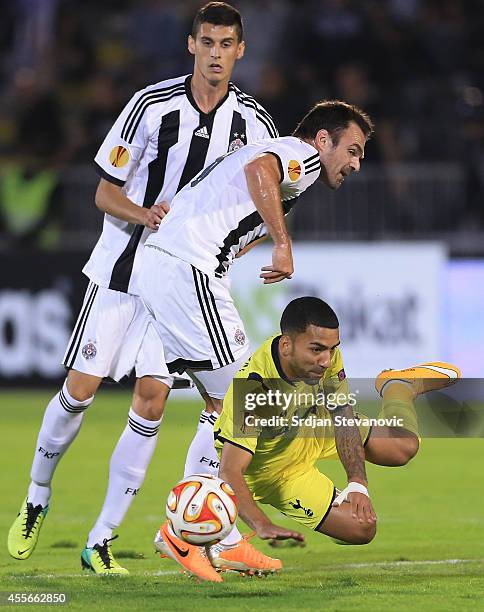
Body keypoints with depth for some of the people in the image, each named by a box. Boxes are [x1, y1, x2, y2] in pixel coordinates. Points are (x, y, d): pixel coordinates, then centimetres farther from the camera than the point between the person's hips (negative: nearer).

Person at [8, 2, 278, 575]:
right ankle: (36, 499, 24)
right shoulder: (151, 105, -10)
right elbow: (105, 191, -4)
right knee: (80, 388, -2)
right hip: (123, 264, -1)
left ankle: (101, 541, -2)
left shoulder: (253, 123, -3)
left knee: (151, 400, -9)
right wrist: (144, 214, -25)